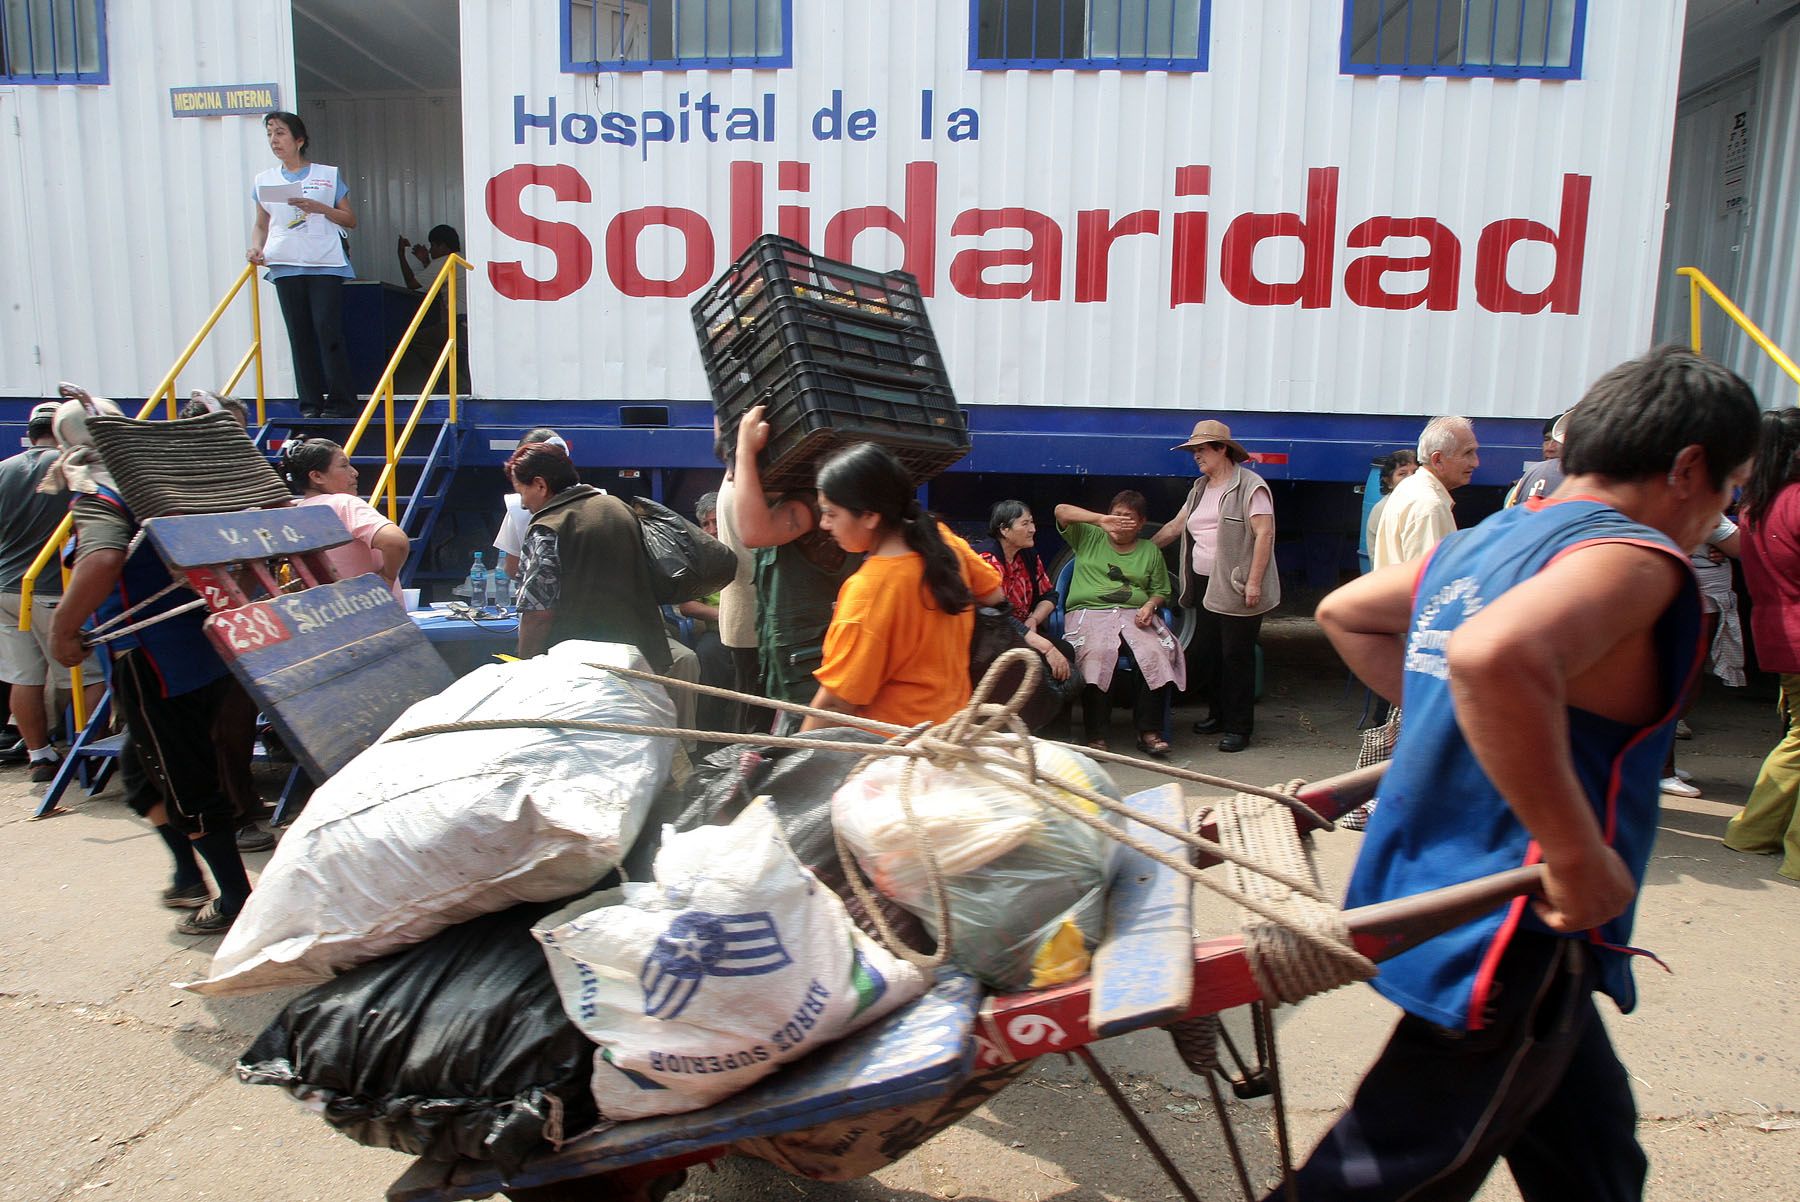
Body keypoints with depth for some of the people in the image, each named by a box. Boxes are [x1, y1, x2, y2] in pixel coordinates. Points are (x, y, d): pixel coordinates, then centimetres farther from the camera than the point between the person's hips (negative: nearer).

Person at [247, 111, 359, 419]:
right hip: (285, 266, 3)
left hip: (325, 265, -3)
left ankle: (340, 403, -3)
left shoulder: (328, 175, 7)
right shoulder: (265, 180, 15)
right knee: (300, 335, 2)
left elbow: (350, 220, 6)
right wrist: (256, 247, 0)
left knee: (328, 331, -9)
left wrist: (320, 208, -9)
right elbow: (262, 225, 19)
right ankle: (311, 403, 7)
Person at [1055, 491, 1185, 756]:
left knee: (1155, 654, -30)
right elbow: (1061, 511, 1)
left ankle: (1149, 731, -23)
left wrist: (1150, 606, -1)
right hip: (1090, 612, -2)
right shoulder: (1089, 537, 15)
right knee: (1098, 654, -35)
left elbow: (1160, 591, 23)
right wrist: (1101, 520, -11)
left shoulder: (1150, 550, 22)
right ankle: (1095, 734, -31)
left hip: (1134, 615, 2)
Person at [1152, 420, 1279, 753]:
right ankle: (1217, 714, 28)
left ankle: (1239, 727, 8)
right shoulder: (1200, 489, 16)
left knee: (1236, 656, -2)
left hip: (1236, 589, -8)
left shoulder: (1249, 486, -9)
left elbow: (1264, 533, -15)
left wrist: (1253, 582, -21)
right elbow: (1175, 526, 23)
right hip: (1205, 585, 8)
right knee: (1207, 652, 12)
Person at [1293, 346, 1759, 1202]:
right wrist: (1580, 856, -29)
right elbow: (1496, 656, -40)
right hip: (1509, 941, -10)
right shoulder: (1632, 558, -18)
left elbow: (1342, 612, 20)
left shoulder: (1481, 543, 9)